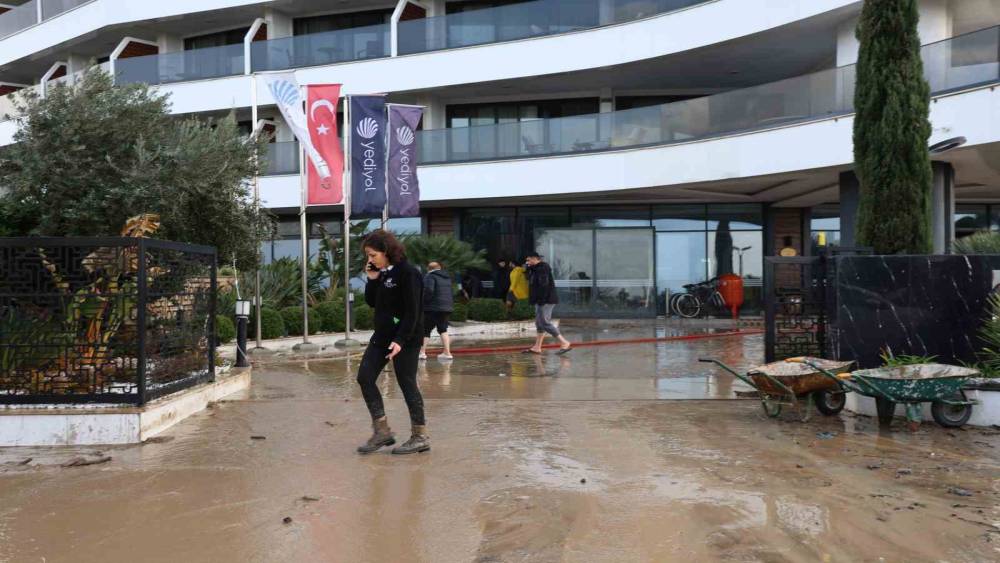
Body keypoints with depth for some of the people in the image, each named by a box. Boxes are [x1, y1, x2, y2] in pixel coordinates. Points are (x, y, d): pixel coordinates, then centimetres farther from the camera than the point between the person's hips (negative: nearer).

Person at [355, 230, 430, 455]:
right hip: (382, 335, 9)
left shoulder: (408, 273, -16)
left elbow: (412, 312, -19)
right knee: (365, 378, 4)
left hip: (406, 339, -9)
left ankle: (420, 437, 11)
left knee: (407, 384, -2)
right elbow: (371, 302, 12)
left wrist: (400, 340, -24)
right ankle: (382, 432, 12)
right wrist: (372, 280, -1)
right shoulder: (381, 273, 9)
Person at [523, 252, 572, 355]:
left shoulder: (542, 268, -15)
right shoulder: (535, 269, 17)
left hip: (546, 301, -11)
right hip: (541, 301, 11)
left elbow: (544, 285, -24)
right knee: (539, 323, 12)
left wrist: (541, 300, -25)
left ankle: (564, 343, -12)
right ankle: (537, 347, 17)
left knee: (545, 323, -12)